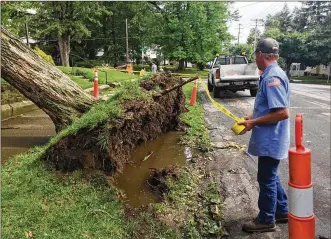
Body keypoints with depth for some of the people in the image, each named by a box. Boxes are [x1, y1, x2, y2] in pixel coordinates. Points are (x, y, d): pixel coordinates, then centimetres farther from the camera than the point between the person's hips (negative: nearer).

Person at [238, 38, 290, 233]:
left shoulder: (272, 77, -23)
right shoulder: (273, 74, 9)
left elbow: (283, 113, -28)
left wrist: (254, 122, -21)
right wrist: (254, 116, 10)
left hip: (270, 140, -10)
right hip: (271, 139, 10)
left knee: (266, 179, 5)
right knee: (271, 176, 22)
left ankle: (266, 220, 22)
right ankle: (282, 211, 37)